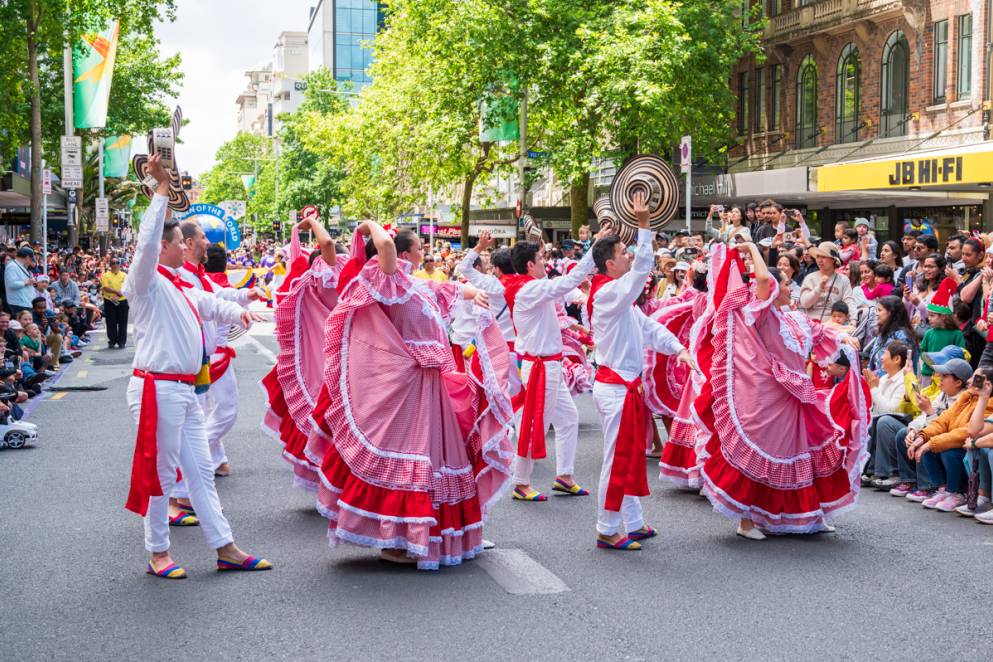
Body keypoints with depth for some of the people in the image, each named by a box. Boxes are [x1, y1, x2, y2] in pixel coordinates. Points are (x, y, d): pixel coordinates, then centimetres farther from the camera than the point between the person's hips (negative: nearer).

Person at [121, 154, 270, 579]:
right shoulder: (148, 282, -9)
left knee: (201, 470, 10)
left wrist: (238, 312, 3)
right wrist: (162, 189, -26)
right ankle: (158, 552, 11)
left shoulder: (181, 289, 18)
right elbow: (147, 241, -24)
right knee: (161, 473, 0)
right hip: (158, 388, -9)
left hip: (185, 390, 9)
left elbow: (211, 305, 25)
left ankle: (225, 548, 15)